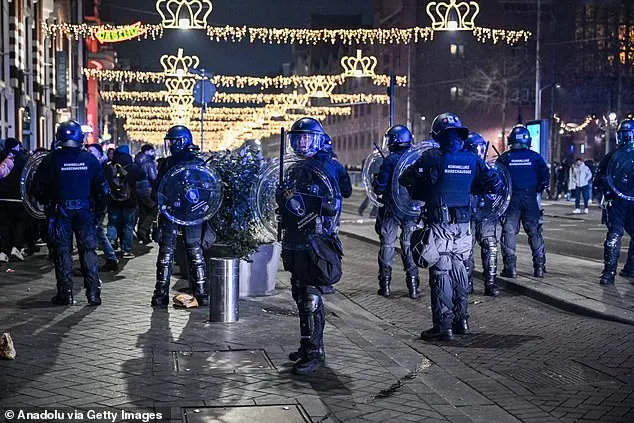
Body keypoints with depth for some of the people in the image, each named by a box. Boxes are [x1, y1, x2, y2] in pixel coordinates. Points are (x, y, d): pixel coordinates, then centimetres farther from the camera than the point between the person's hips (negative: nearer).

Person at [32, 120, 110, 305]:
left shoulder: (52, 159, -5)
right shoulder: (90, 159, 0)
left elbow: (38, 187, -3)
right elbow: (103, 188, 2)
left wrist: (47, 203, 14)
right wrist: (99, 210, 12)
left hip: (60, 211, -1)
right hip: (85, 211, 1)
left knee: (62, 251, 6)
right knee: (89, 250, 7)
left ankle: (65, 293, 6)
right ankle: (94, 293, 4)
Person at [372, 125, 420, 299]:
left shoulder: (390, 160, -12)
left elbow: (379, 188, -12)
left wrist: (376, 179, 8)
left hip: (391, 210, -3)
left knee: (387, 245, 8)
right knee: (409, 245, 9)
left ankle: (385, 285, 11)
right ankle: (413, 288, 6)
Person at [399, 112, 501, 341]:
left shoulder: (432, 157, -11)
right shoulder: (472, 159, 4)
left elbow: (406, 180, -10)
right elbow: (494, 183, 11)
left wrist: (422, 195, 7)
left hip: (439, 224, -5)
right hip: (464, 223, 5)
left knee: (440, 272, -1)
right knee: (459, 268, 18)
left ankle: (443, 326, -1)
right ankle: (461, 319, 26)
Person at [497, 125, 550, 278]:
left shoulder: (505, 157, -2)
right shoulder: (535, 157, 0)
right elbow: (545, 176, -1)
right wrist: (538, 190, 13)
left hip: (511, 198, -1)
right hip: (530, 198, 1)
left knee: (509, 232, 4)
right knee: (534, 232, 10)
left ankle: (510, 267, -1)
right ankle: (539, 267, 11)